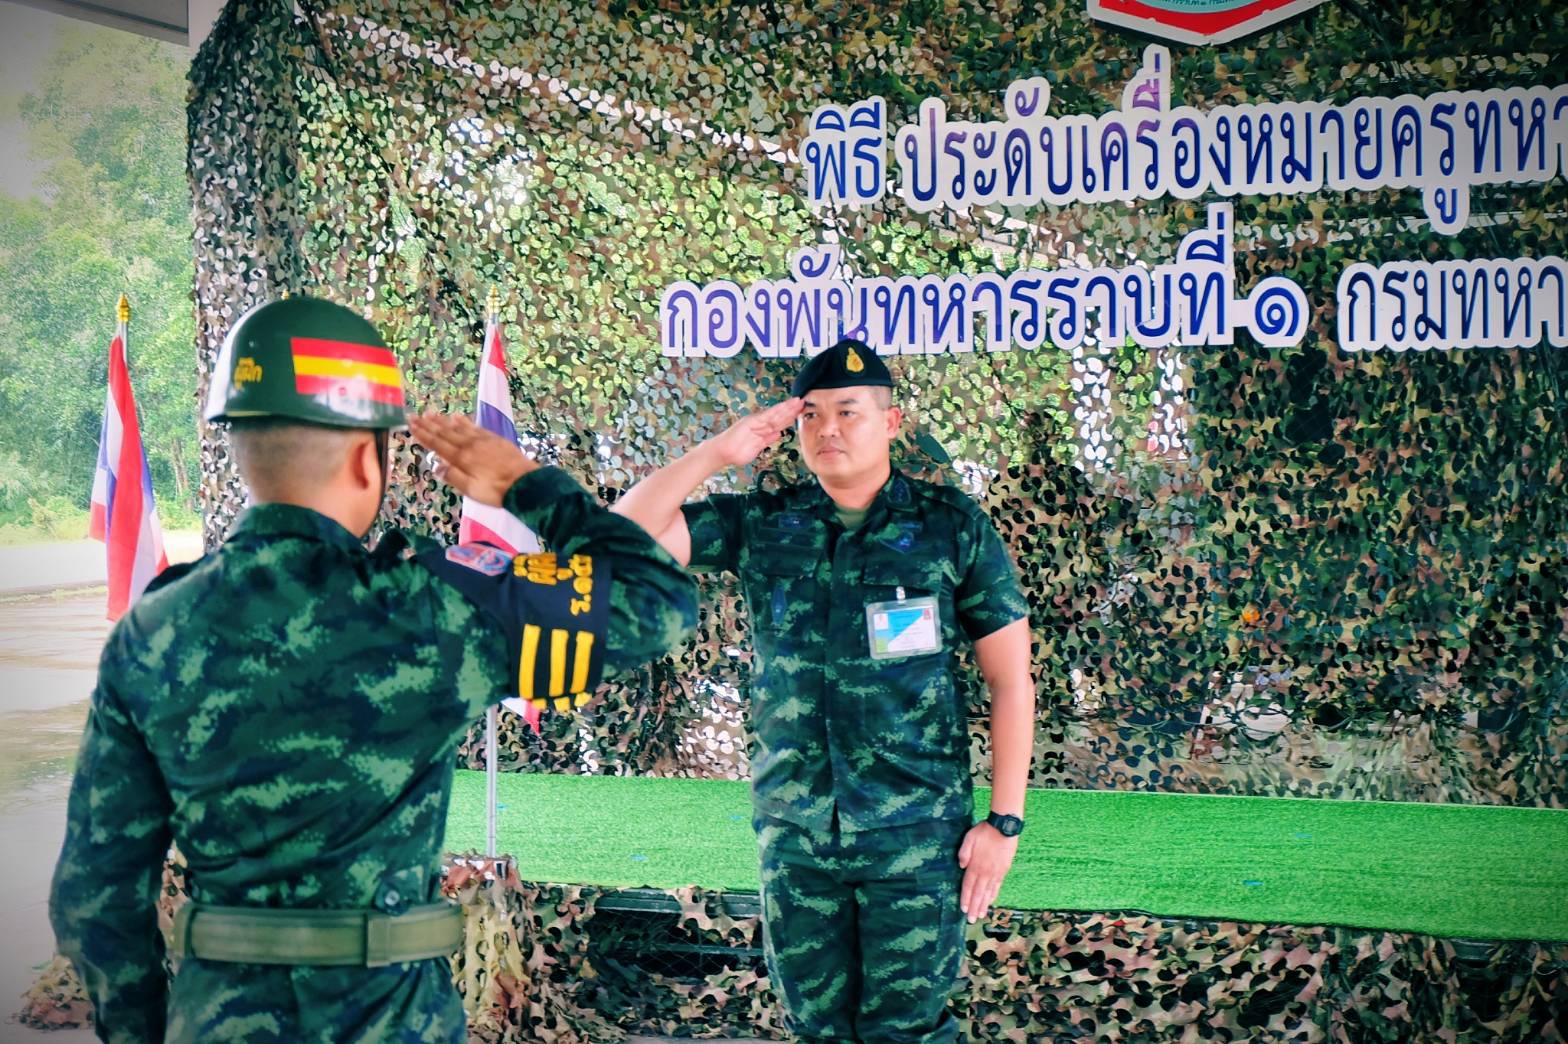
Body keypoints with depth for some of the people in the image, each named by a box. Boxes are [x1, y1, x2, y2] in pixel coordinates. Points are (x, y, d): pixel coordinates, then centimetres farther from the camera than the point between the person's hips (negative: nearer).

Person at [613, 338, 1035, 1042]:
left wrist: (1005, 821, -5)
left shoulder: (953, 528, -2)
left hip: (917, 832, -3)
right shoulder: (761, 526, 4)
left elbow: (1010, 679, 0)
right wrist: (717, 452, -9)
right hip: (795, 830, 3)